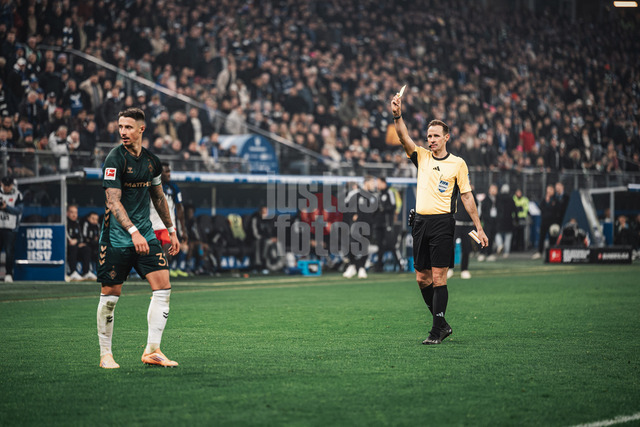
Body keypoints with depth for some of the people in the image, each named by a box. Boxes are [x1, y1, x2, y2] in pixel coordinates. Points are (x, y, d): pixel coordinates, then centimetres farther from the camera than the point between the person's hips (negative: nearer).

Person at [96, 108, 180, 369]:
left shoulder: (152, 161, 7)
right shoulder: (115, 159, -12)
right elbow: (113, 201, -19)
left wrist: (171, 230, 23)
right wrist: (133, 232, -30)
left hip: (145, 235, 5)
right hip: (116, 237, -5)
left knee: (163, 287, -7)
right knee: (110, 294, 0)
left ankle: (152, 351, -3)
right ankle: (105, 354, 14)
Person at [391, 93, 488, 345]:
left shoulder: (457, 163, 3)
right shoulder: (422, 157, 11)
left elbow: (466, 196, 5)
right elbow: (404, 138, -5)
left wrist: (478, 228, 3)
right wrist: (397, 116, -23)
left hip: (443, 223, -5)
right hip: (421, 222, 5)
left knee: (438, 277, -10)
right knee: (422, 278, 6)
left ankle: (437, 330, -8)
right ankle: (442, 324, 18)